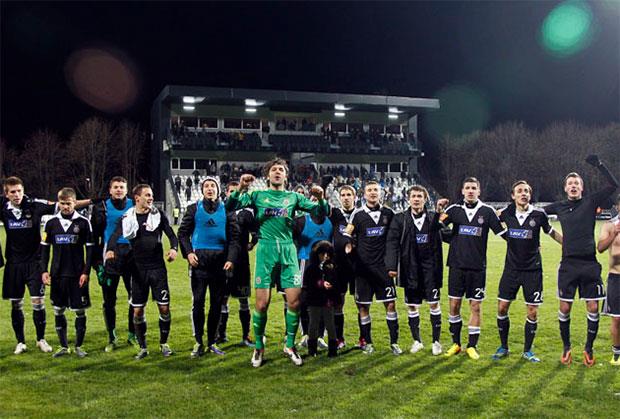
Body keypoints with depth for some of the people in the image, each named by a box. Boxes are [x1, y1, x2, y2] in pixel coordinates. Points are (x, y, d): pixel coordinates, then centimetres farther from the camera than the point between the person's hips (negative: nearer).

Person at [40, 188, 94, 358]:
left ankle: (79, 346, 15)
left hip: (77, 274, -2)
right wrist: (44, 270, 2)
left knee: (80, 311, 2)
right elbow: (45, 248, 10)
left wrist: (86, 272, -6)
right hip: (57, 275, 3)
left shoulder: (84, 222, -3)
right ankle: (63, 346, 19)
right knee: (58, 311, 8)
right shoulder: (51, 222, 4)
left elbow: (90, 248, -1)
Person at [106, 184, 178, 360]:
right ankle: (143, 348, 19)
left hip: (158, 268, 0)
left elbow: (171, 234, 1)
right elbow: (115, 236, -11)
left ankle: (164, 344, 20)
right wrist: (110, 249, -32)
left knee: (164, 307, 0)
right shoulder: (127, 217, 1)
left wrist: (173, 248, -20)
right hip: (138, 269, 0)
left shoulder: (158, 214, 1)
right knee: (137, 311, 4)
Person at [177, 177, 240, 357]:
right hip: (199, 259, -1)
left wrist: (231, 258, -6)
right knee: (198, 302, -3)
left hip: (220, 260, 1)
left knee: (217, 302, 6)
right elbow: (183, 232, 7)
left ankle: (212, 342, 17)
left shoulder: (226, 210, 10)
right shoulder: (194, 208, 9)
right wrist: (188, 252, -8)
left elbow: (234, 236, 6)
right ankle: (198, 343, 7)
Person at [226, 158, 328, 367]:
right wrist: (240, 189, -19)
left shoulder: (293, 197, 13)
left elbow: (321, 212, 8)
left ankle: (289, 345, 16)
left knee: (294, 302, -3)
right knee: (262, 304, -4)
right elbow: (230, 207, -2)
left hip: (288, 251, 2)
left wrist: (320, 199, -13)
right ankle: (259, 347, 16)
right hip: (266, 251, -2)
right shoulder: (258, 195, 9)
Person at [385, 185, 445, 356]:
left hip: (430, 268, 0)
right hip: (410, 270, 1)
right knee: (412, 306, 8)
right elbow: (392, 243, -6)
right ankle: (417, 341, 23)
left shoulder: (434, 218, 3)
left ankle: (436, 341, 16)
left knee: (434, 304, 2)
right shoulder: (400, 219, 1)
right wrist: (391, 266, -13)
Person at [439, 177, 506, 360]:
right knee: (454, 304, 6)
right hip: (457, 265, 1)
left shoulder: (487, 211, 0)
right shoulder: (454, 209, 3)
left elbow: (503, 233, 4)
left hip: (478, 267, -1)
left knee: (476, 306, 2)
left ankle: (472, 345, 14)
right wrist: (438, 212, -15)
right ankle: (455, 343, 20)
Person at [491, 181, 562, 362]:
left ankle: (527, 351, 17)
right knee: (502, 308, 1)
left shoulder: (539, 214, -8)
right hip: (511, 268, 2)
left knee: (533, 312, 1)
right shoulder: (506, 213, -3)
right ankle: (503, 347, 19)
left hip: (533, 269, -1)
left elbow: (551, 232, 9)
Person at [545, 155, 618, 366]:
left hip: (590, 265, -1)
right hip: (568, 265, 1)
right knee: (564, 309, 3)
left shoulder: (591, 202, 3)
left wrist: (599, 165, -10)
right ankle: (566, 348, 19)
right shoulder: (559, 207, 8)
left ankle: (589, 349, 17)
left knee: (593, 308, 2)